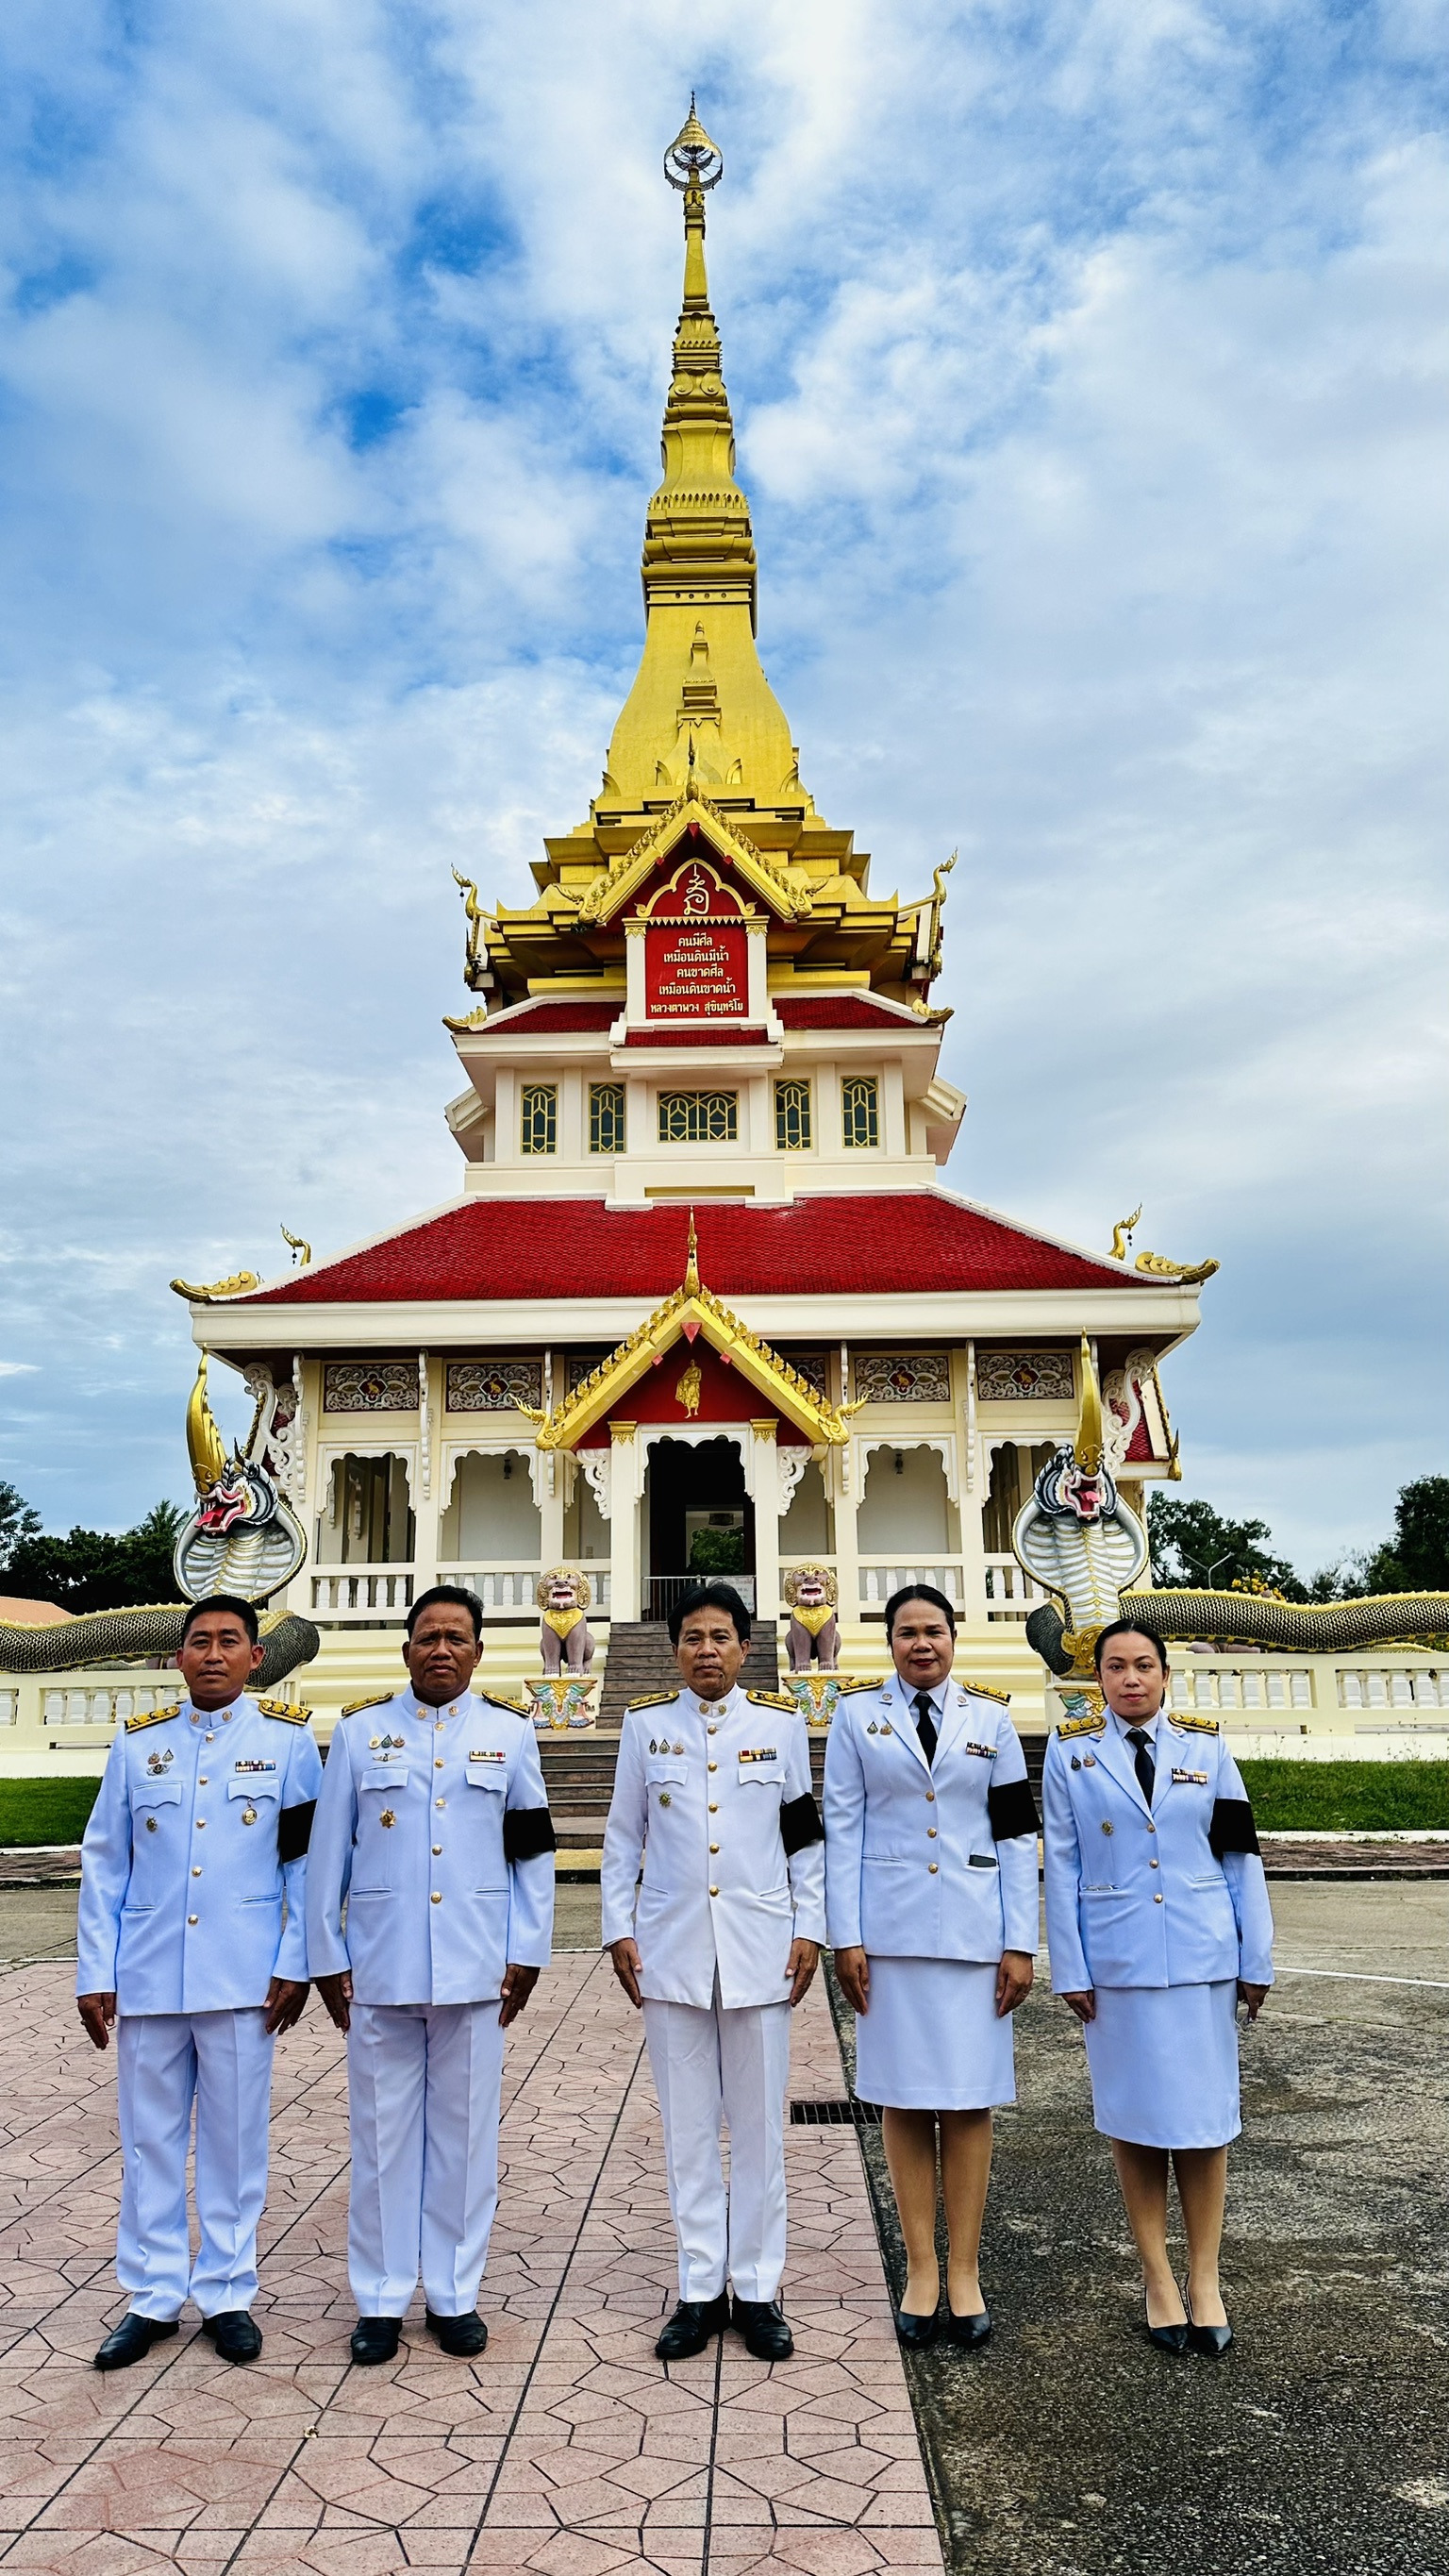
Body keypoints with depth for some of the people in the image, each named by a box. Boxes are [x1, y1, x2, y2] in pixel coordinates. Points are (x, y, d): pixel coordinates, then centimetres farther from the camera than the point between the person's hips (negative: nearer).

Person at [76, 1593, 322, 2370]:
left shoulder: (288, 1739, 0)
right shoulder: (137, 1742, 5)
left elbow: (307, 1860, -1)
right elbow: (103, 1863, 6)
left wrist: (295, 1964, -6)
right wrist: (94, 1974, 2)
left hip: (242, 1978, -2)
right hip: (147, 1977, 2)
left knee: (235, 2139, 7)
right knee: (149, 2139, 10)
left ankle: (227, 2295, 23)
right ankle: (152, 2297, 25)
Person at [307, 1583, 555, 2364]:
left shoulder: (510, 1733, 3)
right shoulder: (361, 1730, 2)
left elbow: (534, 1853, 4)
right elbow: (328, 1852, 3)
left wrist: (527, 1954, 0)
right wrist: (326, 1957, 1)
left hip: (474, 1968, 0)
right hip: (379, 1967, 0)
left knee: (464, 2131, 8)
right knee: (382, 2132, 8)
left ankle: (454, 2295, 23)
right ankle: (381, 2300, 22)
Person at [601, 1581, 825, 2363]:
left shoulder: (782, 1723, 1)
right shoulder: (645, 1724, 2)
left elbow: (806, 1836, 5)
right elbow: (622, 1837, 6)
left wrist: (810, 1929, 0)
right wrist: (619, 1930, 1)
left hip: (759, 1947, 0)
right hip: (672, 1947, 1)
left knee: (760, 2124, 7)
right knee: (688, 2125, 8)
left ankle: (758, 2290, 19)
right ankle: (701, 2289, 20)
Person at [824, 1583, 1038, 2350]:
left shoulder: (990, 1720, 5)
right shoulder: (858, 1716, 2)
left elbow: (1016, 1834, 4)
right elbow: (841, 1828, 0)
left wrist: (1021, 1943, -1)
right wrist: (846, 1937, -5)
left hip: (972, 1931, 1)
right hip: (891, 1931, -1)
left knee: (969, 2099, 5)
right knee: (903, 2097, 5)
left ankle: (964, 2271, 16)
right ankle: (920, 2269, 16)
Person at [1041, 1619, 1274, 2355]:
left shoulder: (1205, 1746, 3)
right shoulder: (1071, 1752, 0)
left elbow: (1240, 1855, 4)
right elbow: (1062, 1867, 0)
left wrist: (1257, 1960, 3)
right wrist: (1069, 1971, -3)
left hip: (1201, 1960, 1)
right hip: (1117, 1963, -1)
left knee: (1202, 2116, 5)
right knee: (1133, 2120, 6)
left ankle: (1204, 2278, 19)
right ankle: (1157, 2279, 20)